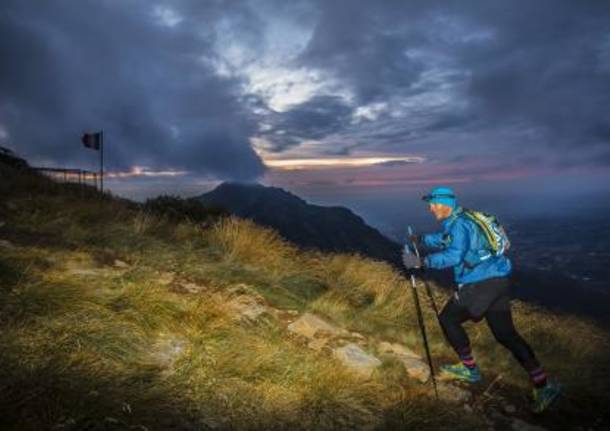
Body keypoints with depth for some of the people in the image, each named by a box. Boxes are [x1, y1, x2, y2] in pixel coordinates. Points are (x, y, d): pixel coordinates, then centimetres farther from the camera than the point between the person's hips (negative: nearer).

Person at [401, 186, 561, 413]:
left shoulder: (459, 224, -14)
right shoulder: (455, 223, 16)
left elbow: (453, 255, -29)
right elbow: (443, 239, 36)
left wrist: (422, 262, -30)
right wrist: (421, 239, 32)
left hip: (480, 284, -10)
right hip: (497, 281, 10)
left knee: (447, 319, 6)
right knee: (505, 333, 9)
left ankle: (470, 369, 17)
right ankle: (543, 385, 7)